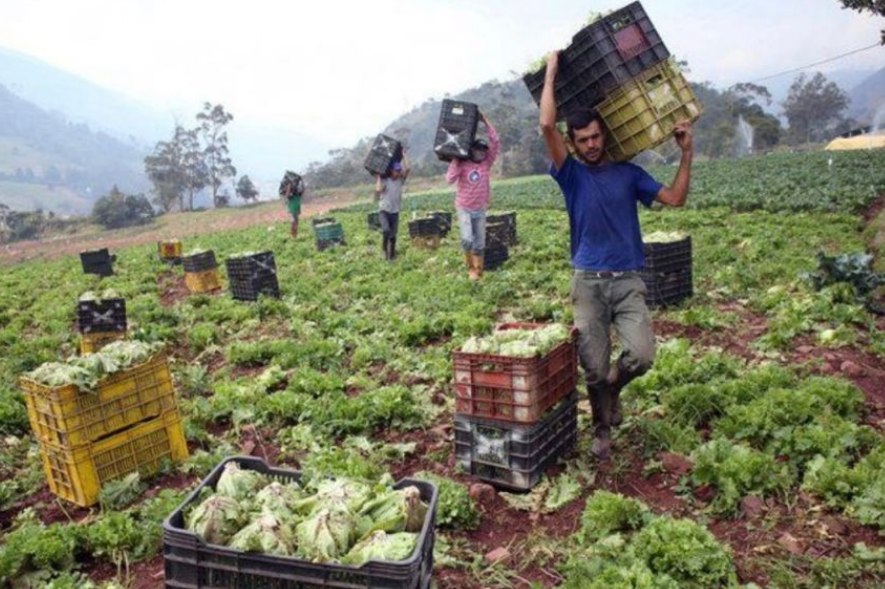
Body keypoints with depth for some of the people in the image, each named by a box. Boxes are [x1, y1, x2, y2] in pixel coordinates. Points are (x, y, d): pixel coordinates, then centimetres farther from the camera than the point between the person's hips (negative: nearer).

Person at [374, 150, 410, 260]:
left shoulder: (400, 180, 4)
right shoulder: (384, 181, -5)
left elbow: (408, 168, -8)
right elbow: (378, 189, -24)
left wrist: (404, 155, 0)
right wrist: (378, 177, -13)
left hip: (395, 212, 3)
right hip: (383, 211, -3)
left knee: (393, 236, 5)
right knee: (386, 231, -25)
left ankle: (391, 255, 18)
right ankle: (384, 249, -2)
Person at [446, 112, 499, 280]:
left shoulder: (486, 164, 1)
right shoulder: (462, 164, -5)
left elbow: (495, 143, -4)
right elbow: (449, 179, -15)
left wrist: (485, 121, -7)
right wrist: (455, 160, -15)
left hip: (480, 209, 3)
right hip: (464, 208, -3)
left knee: (479, 244, 7)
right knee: (467, 239, -19)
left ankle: (477, 270, 19)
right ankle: (470, 265, 6)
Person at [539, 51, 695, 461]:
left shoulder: (629, 174, 12)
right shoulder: (571, 174, 3)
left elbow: (675, 198, 9)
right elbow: (547, 125, -9)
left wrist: (687, 153, 4)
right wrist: (551, 72, 0)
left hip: (629, 281, 2)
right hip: (588, 282, -1)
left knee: (641, 356, -16)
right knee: (595, 368, 0)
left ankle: (614, 387, 19)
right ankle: (602, 429, 24)